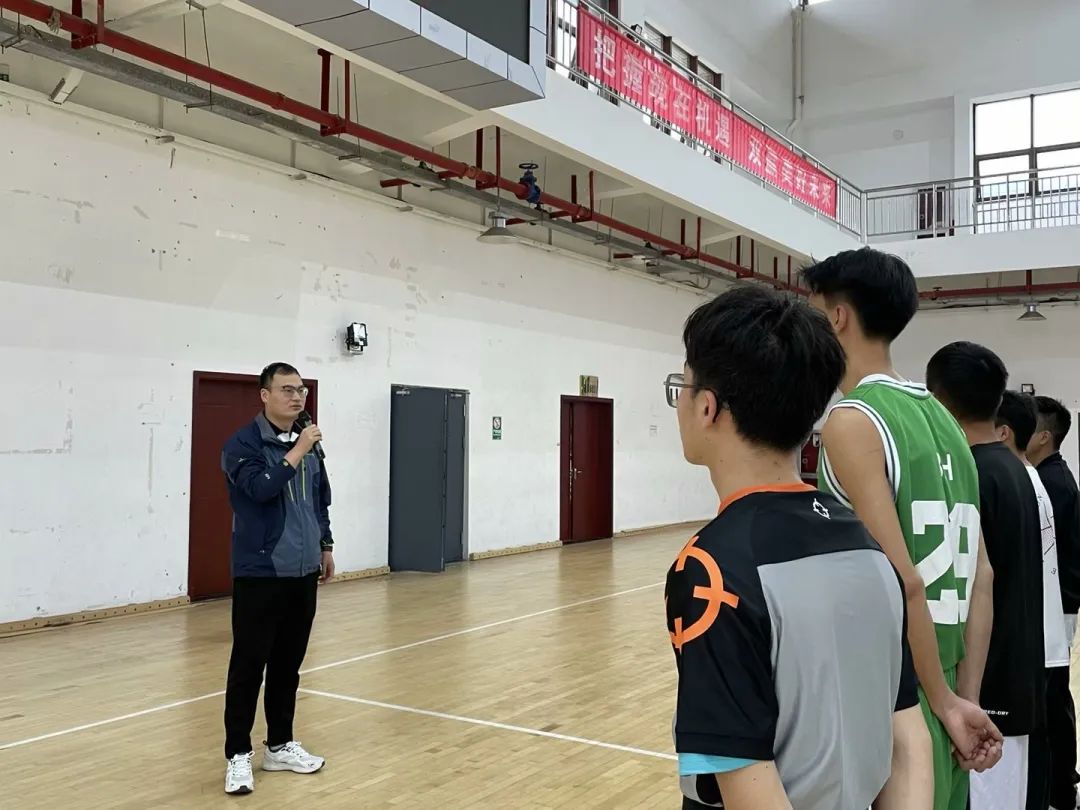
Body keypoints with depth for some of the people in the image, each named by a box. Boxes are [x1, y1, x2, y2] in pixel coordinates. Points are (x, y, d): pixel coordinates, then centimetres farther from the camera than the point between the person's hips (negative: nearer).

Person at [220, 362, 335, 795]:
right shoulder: (243, 443, -9)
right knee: (248, 666, -1)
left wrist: (325, 546, 18)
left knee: (288, 664, 13)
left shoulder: (308, 442, 10)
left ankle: (280, 745, 25)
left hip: (302, 573, 6)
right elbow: (261, 488, -25)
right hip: (259, 575, -6)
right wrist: (297, 451, -21)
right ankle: (238, 755, 10)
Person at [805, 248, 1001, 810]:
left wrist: (945, 703, -12)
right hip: (940, 701, 8)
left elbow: (904, 582, -21)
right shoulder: (940, 418, 10)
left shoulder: (852, 421, -15)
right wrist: (965, 697, 8)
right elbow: (981, 575, 9)